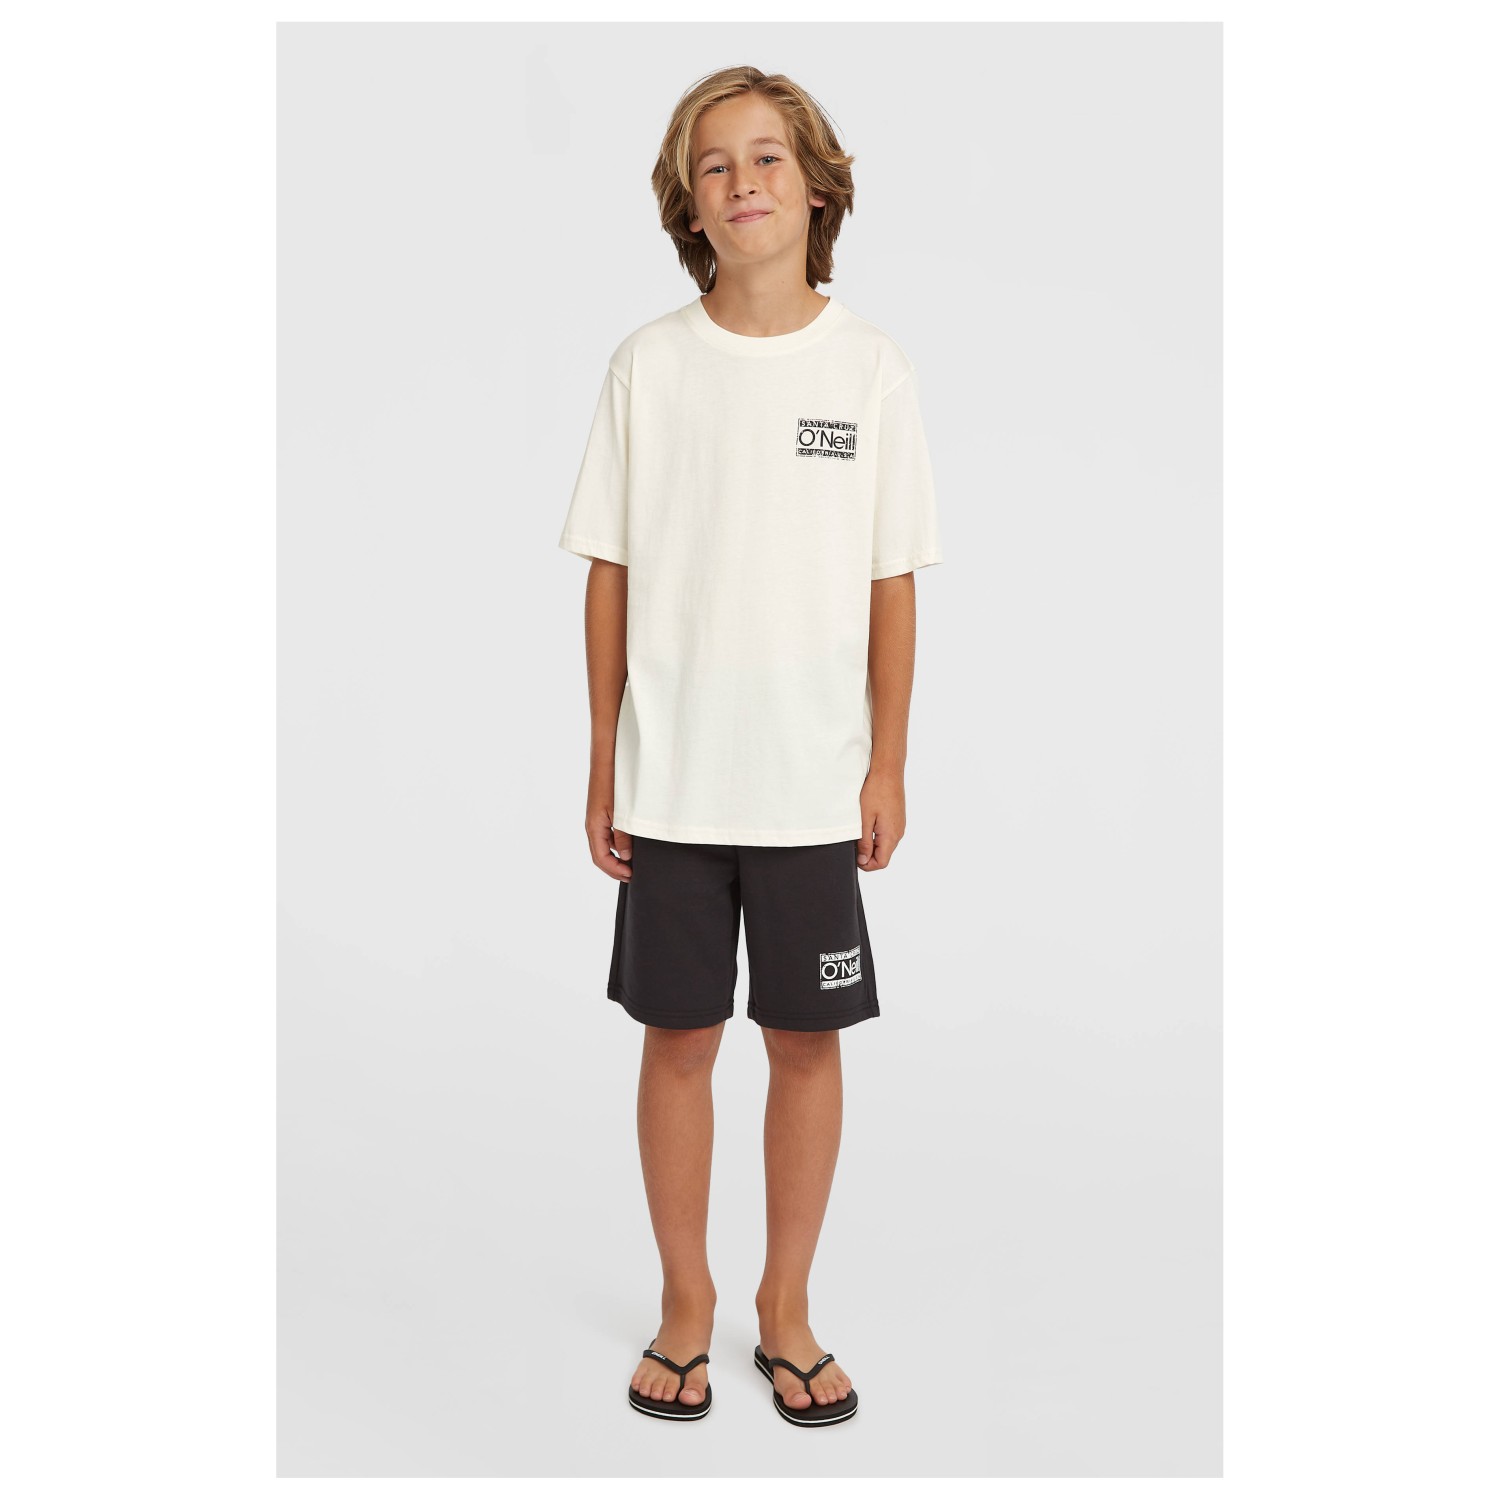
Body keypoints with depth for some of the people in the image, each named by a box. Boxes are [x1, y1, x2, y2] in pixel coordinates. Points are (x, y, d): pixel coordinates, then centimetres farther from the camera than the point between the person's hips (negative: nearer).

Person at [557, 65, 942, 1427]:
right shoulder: (649, 365, 0)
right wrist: (603, 765, 2)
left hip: (816, 785, 0)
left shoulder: (871, 369, 0)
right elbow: (610, 575, 3)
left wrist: (890, 762, 1)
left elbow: (892, 583, 3)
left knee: (808, 1039, 8)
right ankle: (686, 1305, 27)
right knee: (678, 1036, 9)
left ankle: (788, 1309, 26)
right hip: (671, 782, 0)